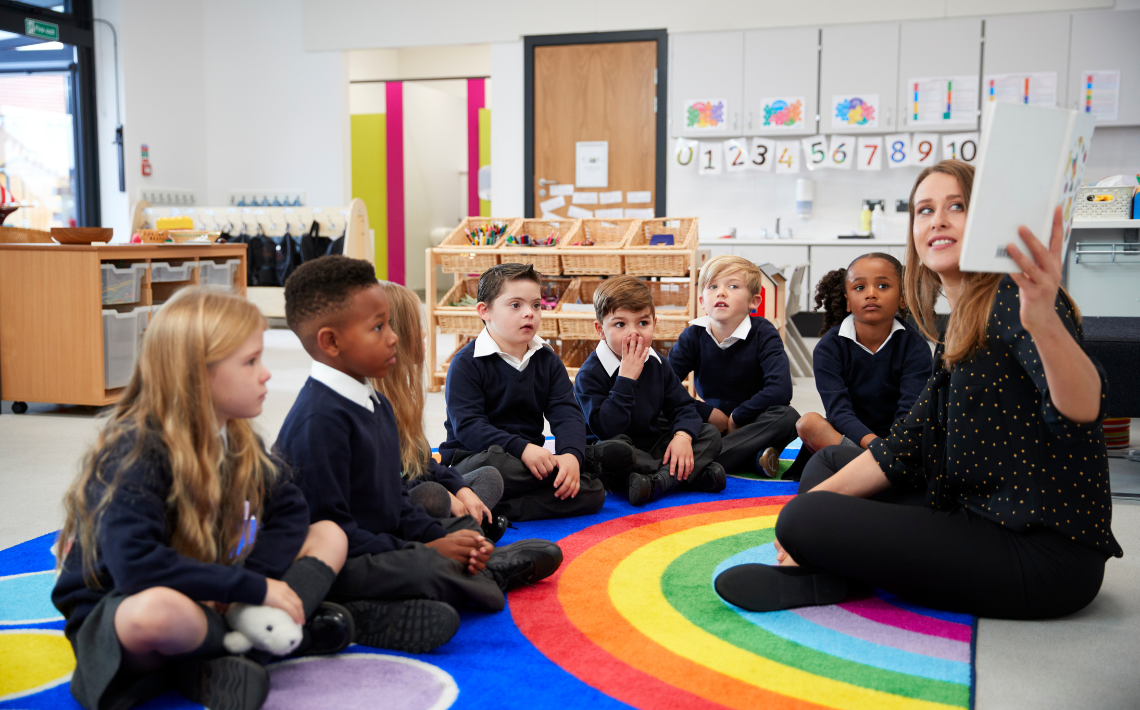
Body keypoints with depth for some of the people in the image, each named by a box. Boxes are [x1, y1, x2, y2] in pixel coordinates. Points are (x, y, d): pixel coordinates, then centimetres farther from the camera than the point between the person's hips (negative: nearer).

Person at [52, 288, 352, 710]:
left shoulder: (237, 441, 1)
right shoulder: (135, 453, -22)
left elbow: (289, 509, 4)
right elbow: (136, 565, -34)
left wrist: (248, 585, -15)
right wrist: (254, 588, -29)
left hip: (210, 603, 8)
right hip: (113, 617, -8)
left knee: (329, 536, 1)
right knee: (160, 610, -44)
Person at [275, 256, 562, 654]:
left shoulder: (376, 405, 13)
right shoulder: (320, 420, -20)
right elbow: (327, 526, -24)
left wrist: (439, 538, -3)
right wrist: (425, 551, -21)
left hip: (383, 548, 10)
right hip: (337, 564, -10)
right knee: (431, 569, -30)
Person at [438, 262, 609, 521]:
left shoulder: (548, 360, 10)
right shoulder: (466, 363, -6)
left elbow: (567, 414, -2)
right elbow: (467, 426, -17)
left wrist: (571, 454, -24)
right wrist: (522, 449, -30)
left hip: (531, 460, 5)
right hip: (472, 458, -5)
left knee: (593, 493, -16)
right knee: (493, 466, -41)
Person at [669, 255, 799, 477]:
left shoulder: (763, 333, -10)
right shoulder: (693, 336, -4)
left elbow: (780, 390, -24)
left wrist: (736, 418, -19)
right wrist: (707, 413, -14)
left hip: (752, 424, -2)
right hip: (712, 425, 2)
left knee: (787, 417, -35)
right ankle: (755, 460, -30)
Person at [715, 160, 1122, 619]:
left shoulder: (1013, 298, -13)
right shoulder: (959, 333, 15)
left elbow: (1083, 409, -32)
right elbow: (902, 450, 13)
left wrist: (1045, 323, -52)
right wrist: (816, 497, 2)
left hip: (1044, 553, -10)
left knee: (806, 519, -21)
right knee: (829, 460, 16)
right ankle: (818, 571, -6)